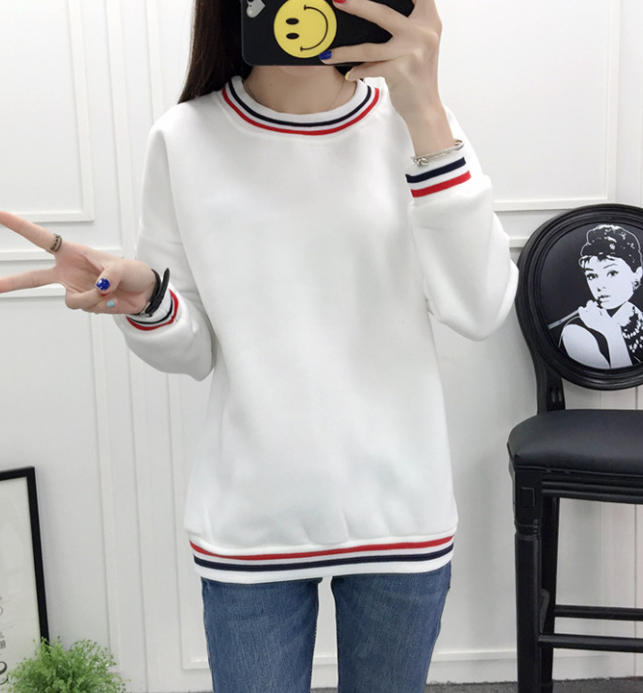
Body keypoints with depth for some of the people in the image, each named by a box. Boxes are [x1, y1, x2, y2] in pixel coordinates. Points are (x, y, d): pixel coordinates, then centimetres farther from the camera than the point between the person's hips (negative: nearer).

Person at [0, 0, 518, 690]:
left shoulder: (410, 119, -5)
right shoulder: (184, 140, -5)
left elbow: (480, 312, -17)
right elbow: (193, 352, 1)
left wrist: (427, 117, -26)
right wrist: (144, 301, -21)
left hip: (398, 510, 1)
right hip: (248, 521, 0)